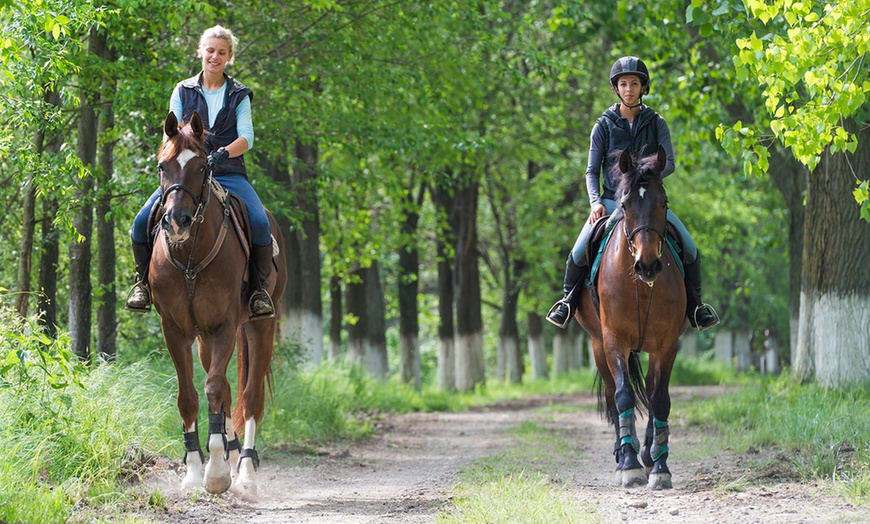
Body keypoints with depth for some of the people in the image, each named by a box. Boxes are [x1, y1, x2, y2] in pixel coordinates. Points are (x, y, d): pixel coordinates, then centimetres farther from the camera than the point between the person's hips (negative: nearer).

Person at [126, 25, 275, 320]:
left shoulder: (239, 95, 10)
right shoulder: (183, 92, 12)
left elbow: (247, 137, -3)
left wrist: (222, 154, -23)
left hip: (228, 173, -1)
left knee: (260, 223, -28)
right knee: (141, 222, -20)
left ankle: (260, 288, -9)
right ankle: (143, 281, 5)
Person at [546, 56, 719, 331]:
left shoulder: (656, 123, 4)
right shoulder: (604, 126, 2)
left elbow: (669, 163, -4)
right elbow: (592, 171, 2)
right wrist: (596, 202, -15)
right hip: (612, 201, -1)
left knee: (690, 249, -14)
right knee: (579, 252, -20)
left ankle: (695, 304, 6)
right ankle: (568, 300, 6)